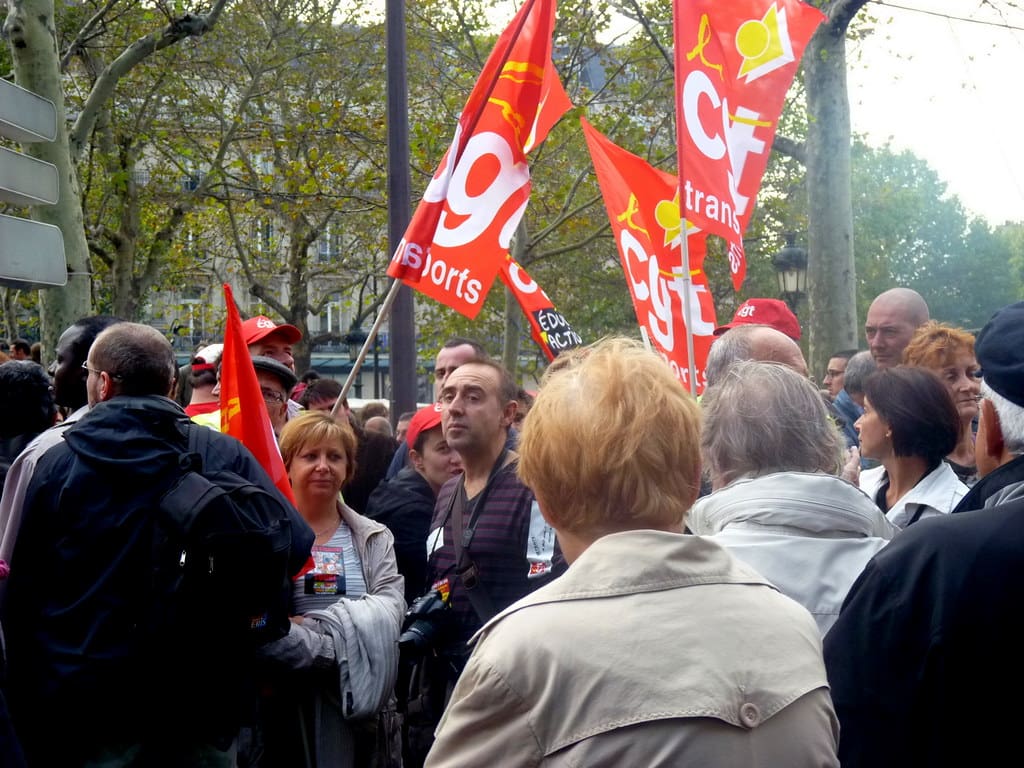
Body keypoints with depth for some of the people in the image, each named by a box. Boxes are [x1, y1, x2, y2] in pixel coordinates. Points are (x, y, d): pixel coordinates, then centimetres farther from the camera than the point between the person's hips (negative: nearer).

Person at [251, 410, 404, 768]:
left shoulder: (375, 539, 11)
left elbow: (388, 612, -4)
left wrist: (309, 623, -16)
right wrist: (333, 645, -19)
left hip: (356, 703, 3)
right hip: (281, 706, -2)